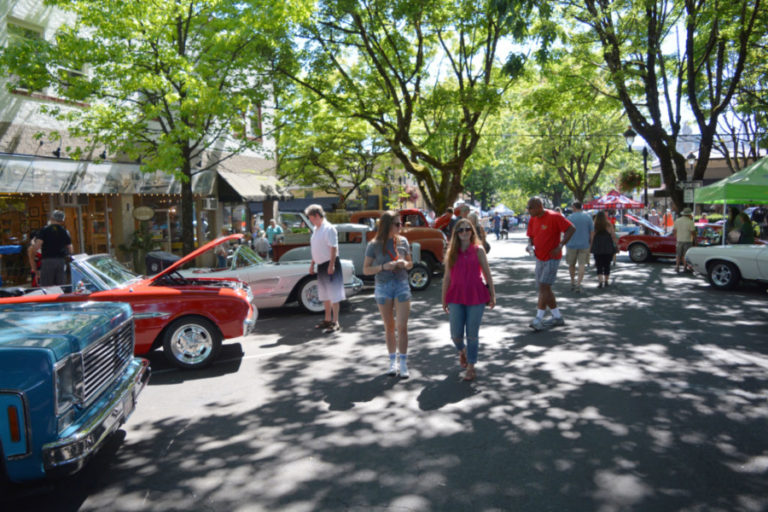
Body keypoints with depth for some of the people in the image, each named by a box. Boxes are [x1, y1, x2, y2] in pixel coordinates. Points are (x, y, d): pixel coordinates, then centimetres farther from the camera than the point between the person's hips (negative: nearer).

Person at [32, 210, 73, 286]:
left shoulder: (44, 230, 0)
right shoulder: (65, 231, 8)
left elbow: (37, 245, -11)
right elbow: (70, 249, 7)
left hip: (47, 261, -2)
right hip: (61, 261, 2)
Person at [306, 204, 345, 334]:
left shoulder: (329, 228, -14)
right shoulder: (316, 229, 14)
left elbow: (334, 248, -20)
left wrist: (331, 265, -25)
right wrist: (312, 264, 20)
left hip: (330, 265, -9)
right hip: (321, 265, 9)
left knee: (333, 295, -6)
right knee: (325, 295, 17)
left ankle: (335, 323, -2)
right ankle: (328, 320, 28)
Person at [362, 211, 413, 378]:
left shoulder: (402, 241, 1)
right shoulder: (374, 245, -6)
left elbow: (410, 263, 12)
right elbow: (366, 270, -5)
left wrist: (404, 263, -11)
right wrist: (384, 266, -20)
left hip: (402, 285, 1)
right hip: (383, 288, -1)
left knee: (402, 327, -4)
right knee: (389, 327, 10)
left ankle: (403, 363, 6)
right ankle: (393, 361, 23)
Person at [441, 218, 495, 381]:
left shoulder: (478, 250, 0)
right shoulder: (451, 252, 5)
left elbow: (487, 274, 2)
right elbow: (447, 277, 8)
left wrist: (492, 295, 1)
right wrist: (444, 299, 9)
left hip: (476, 297, -2)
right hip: (456, 297, 2)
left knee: (472, 334, 4)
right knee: (456, 335, 2)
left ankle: (471, 367, 18)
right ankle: (462, 351, 37)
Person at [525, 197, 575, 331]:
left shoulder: (554, 217, -15)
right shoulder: (532, 220, 6)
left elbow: (571, 229, -15)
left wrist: (560, 246, -20)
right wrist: (530, 245, -7)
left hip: (552, 258, -8)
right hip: (540, 258, 8)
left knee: (544, 287, -14)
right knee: (544, 288, 10)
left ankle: (538, 319, -11)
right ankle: (557, 317, 22)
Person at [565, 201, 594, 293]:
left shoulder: (569, 218, -6)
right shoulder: (588, 217, 1)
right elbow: (592, 232, 1)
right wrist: (590, 243, 11)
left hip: (572, 245, -1)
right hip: (584, 245, 1)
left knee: (571, 264, 15)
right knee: (582, 265, 1)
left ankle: (573, 282, 25)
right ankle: (578, 284, -11)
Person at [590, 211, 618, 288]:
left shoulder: (594, 227, -3)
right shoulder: (609, 225, -3)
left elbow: (592, 238, -4)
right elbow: (613, 237, -3)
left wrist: (590, 247, 4)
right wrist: (617, 245, 6)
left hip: (597, 249, 0)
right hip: (608, 248, 1)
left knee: (599, 265, 1)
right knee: (607, 265, 13)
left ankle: (600, 281, -14)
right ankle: (606, 281, 20)